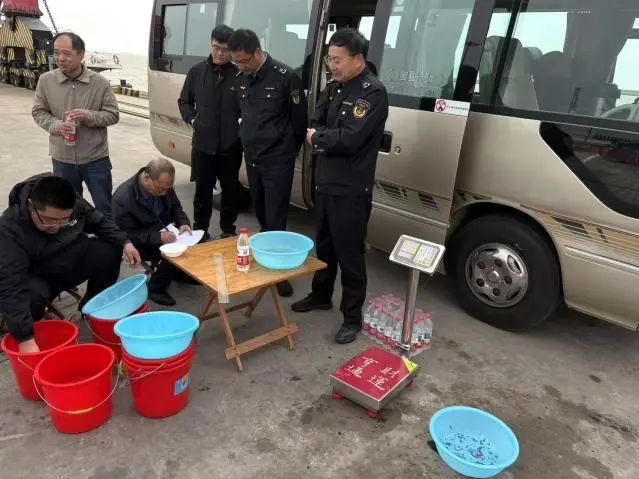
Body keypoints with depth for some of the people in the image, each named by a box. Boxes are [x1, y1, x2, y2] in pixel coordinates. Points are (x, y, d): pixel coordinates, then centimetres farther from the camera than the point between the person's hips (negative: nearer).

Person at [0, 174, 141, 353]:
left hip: (73, 261, 5)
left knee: (109, 252, -17)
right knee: (31, 296, -36)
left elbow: (99, 222, 2)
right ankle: (34, 333, 0)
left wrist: (124, 242, -16)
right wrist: (25, 338, -44)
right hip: (38, 277, -5)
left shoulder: (73, 202, -19)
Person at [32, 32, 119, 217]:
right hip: (62, 159, 2)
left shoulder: (100, 82, -7)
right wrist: (55, 125, -15)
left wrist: (89, 116, -21)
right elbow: (38, 112, 6)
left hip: (96, 158, -2)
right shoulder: (46, 80, -2)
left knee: (105, 209, 10)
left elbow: (113, 115, -3)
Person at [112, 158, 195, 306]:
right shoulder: (123, 198, -27)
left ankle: (180, 271, 16)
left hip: (165, 233, 6)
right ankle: (154, 288, -4)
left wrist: (183, 223, -15)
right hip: (142, 243, -6)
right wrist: (158, 237, -34)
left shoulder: (163, 185, -10)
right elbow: (128, 235, -22)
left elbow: (176, 208, 7)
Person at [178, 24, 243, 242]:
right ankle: (200, 229, 24)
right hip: (203, 143, 2)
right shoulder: (197, 71, 5)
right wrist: (191, 119, 2)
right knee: (203, 188, 10)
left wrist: (243, 122, -10)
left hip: (231, 144, -2)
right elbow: (184, 101, 16)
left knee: (230, 188, 10)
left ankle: (228, 230, 25)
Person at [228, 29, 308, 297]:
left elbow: (299, 119, -8)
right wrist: (248, 142, 16)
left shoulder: (285, 77, -14)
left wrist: (289, 151, 1)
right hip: (252, 159, 6)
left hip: (277, 161, -6)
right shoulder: (242, 79, 6)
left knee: (276, 221, -4)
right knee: (261, 216, 15)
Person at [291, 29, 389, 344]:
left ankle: (352, 317, 14)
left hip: (352, 190, -8)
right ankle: (321, 295, 39)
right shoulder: (334, 87, 11)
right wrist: (323, 139, -11)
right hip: (325, 182, 8)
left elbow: (350, 139, -24)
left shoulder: (373, 92, -15)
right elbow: (315, 124, 11)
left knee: (349, 253, 0)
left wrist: (317, 138, -8)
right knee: (324, 245, 20)